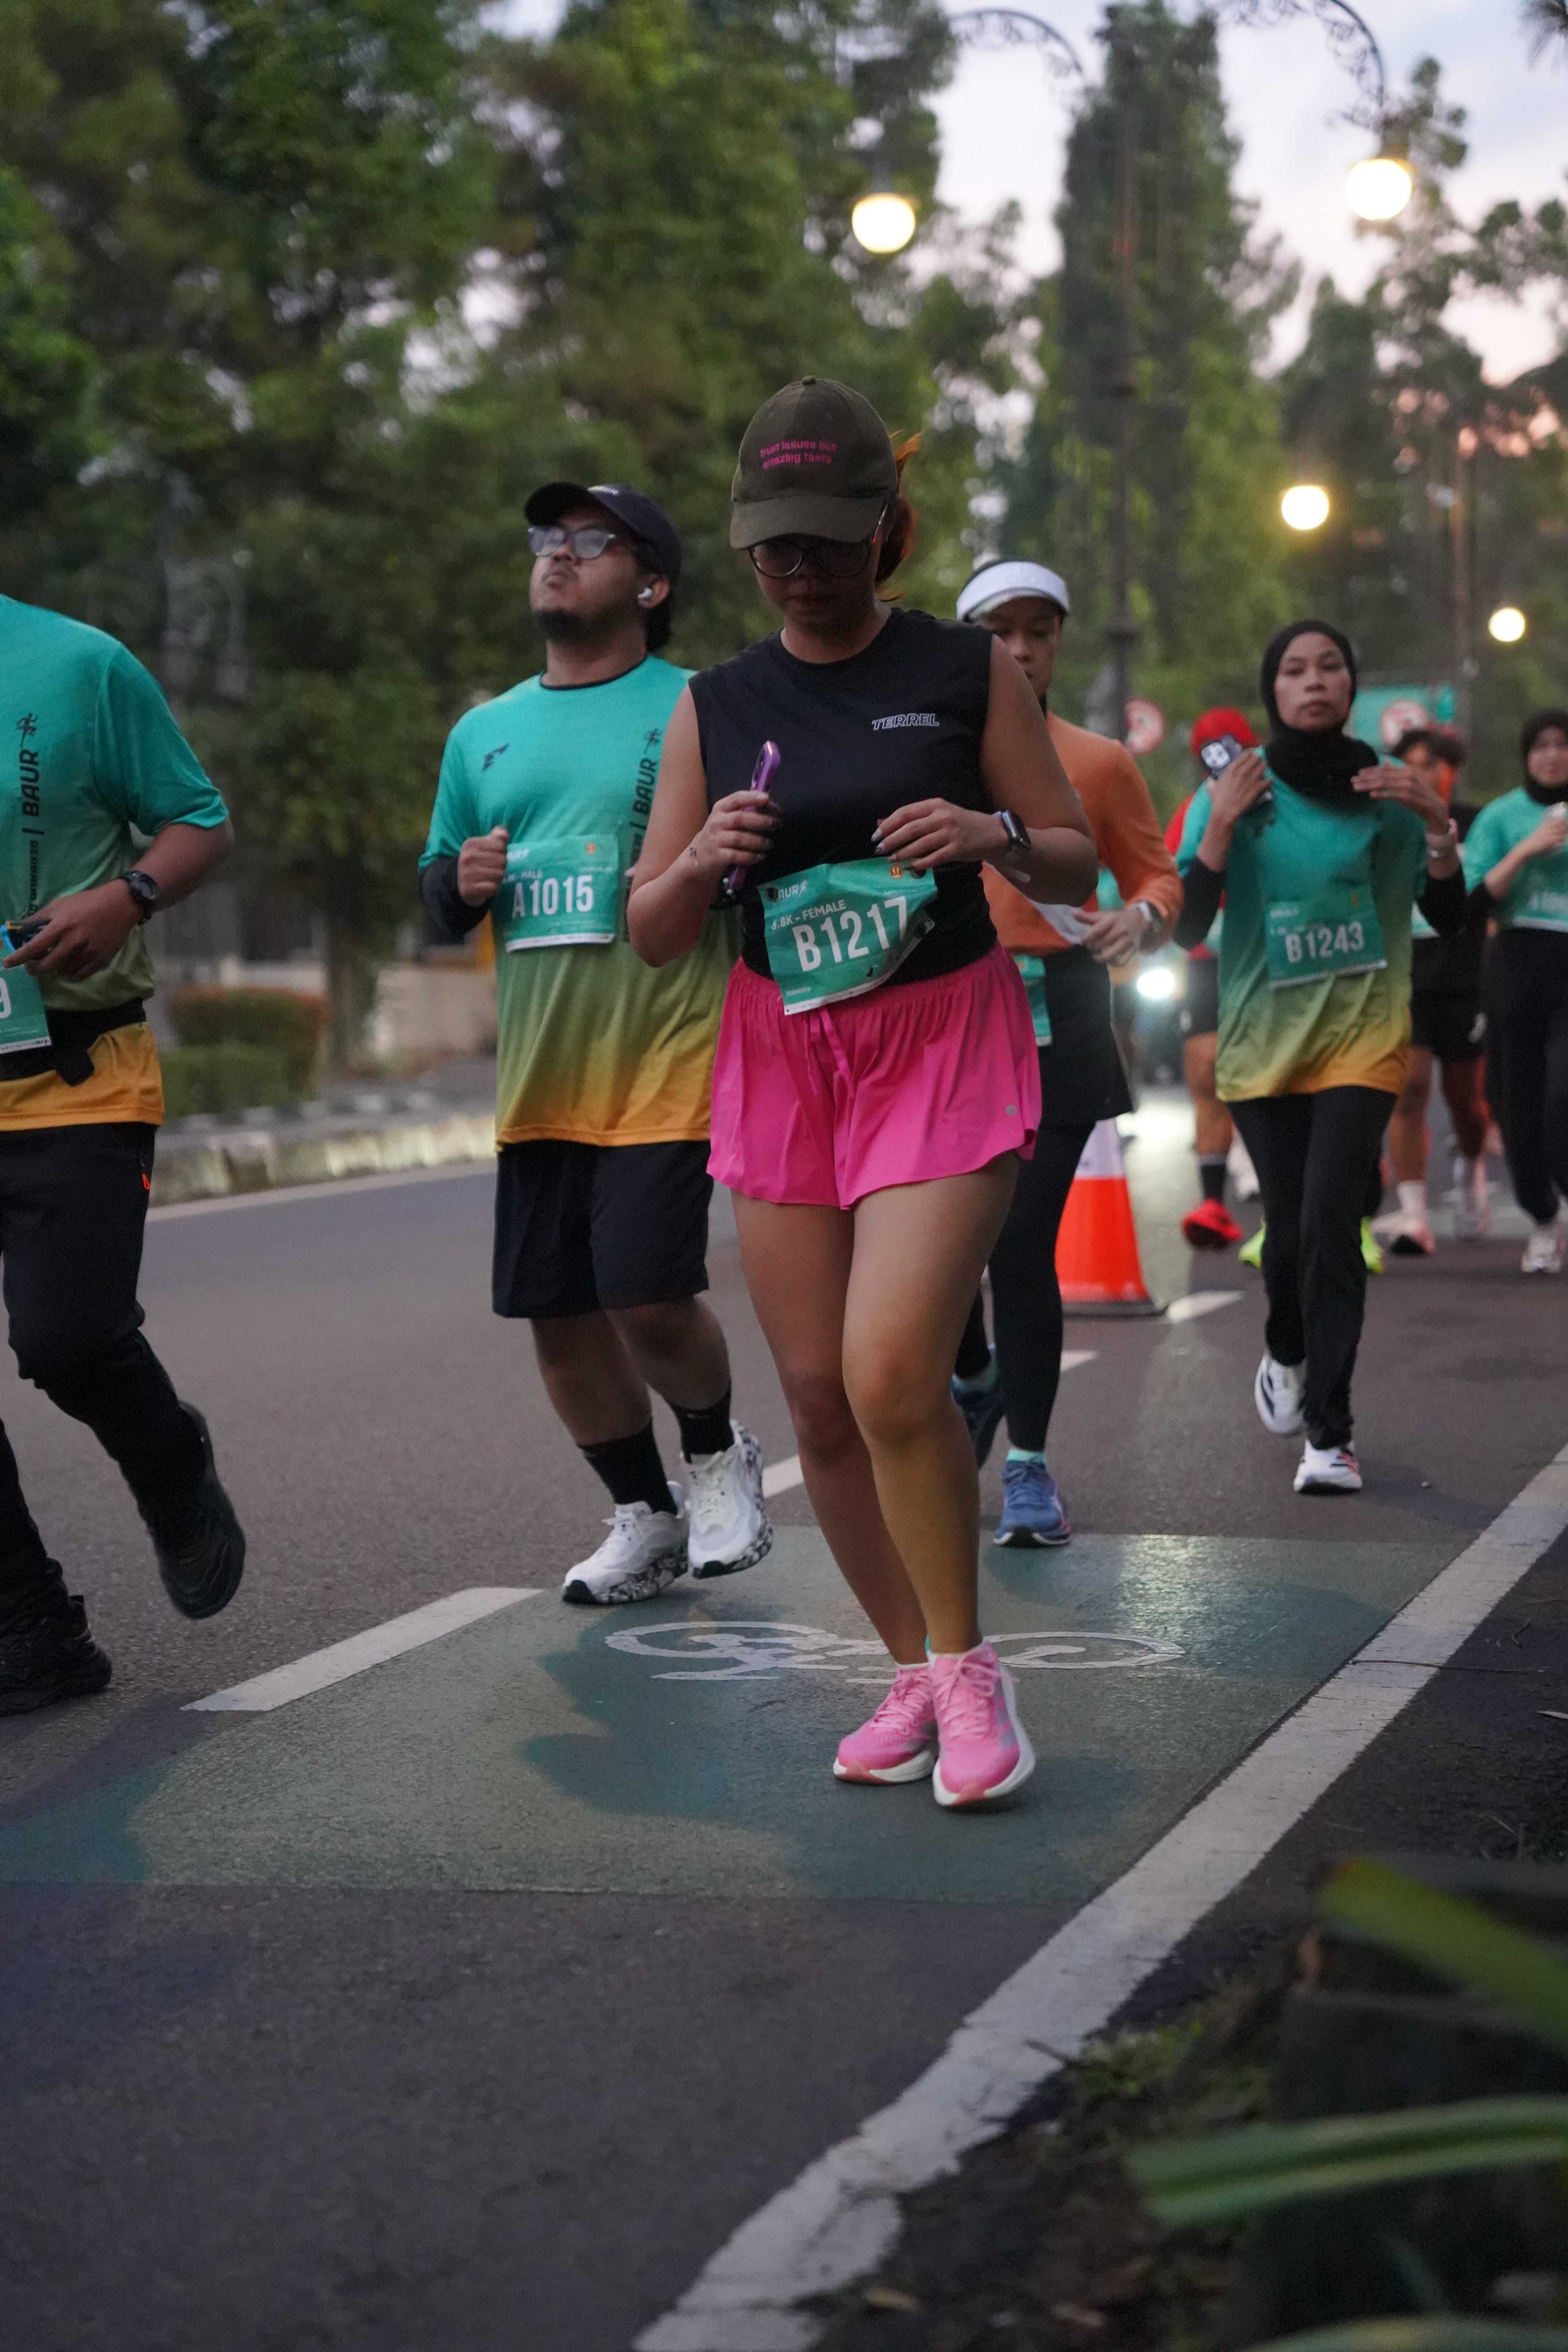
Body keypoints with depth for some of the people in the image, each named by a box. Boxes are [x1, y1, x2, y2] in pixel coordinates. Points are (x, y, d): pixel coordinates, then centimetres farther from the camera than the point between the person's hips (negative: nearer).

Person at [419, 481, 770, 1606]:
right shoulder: (484, 734, 15)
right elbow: (437, 895, 23)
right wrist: (462, 881, 0)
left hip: (666, 1061, -5)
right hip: (540, 1075, 6)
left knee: (648, 1295, -14)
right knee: (558, 1312, 7)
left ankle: (718, 1453, 18)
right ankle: (645, 1516, 27)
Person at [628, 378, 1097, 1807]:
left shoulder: (970, 673, -1)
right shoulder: (715, 707, 6)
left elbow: (1079, 868, 5)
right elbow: (655, 936, 8)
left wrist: (994, 837, -16)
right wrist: (702, 860, -14)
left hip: (948, 1044, -4)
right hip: (782, 1052, 4)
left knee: (892, 1372, -19)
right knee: (818, 1393, 4)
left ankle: (966, 1664, 0)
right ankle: (914, 1674, 22)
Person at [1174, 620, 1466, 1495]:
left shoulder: (1390, 790, 3)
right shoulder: (1236, 791, -1)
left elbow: (1450, 919, 3)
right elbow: (1186, 929, -7)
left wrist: (1436, 824, -12)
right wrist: (1221, 826, -18)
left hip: (1363, 1036, -1)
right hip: (1263, 1040, 1)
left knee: (1330, 1224, -14)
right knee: (1291, 1224, 6)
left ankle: (1330, 1436, -10)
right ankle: (1287, 1353, 40)